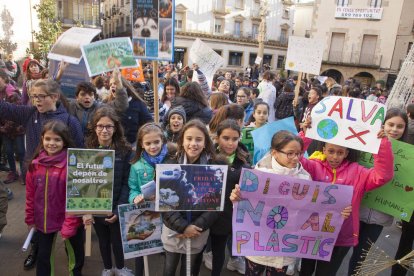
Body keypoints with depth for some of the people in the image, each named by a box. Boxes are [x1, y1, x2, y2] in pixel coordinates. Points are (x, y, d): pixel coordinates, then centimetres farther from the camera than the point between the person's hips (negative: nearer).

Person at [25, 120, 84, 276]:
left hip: (69, 221, -4)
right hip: (43, 220, 4)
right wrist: (30, 219, 8)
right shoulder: (35, 164, -5)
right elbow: (30, 194, 4)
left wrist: (68, 226, -18)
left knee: (75, 255, 18)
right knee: (43, 257, 21)